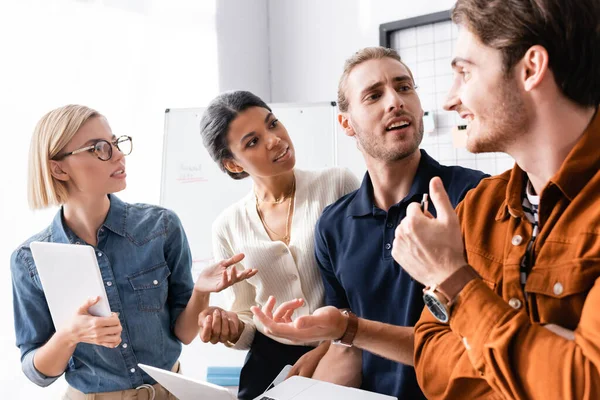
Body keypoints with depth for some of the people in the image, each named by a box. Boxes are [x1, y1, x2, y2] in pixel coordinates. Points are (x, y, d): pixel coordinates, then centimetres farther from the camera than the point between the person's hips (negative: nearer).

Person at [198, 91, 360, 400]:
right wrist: (232, 328, -16)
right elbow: (247, 321, 5)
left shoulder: (338, 184, -9)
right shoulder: (228, 227, -1)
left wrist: (328, 349, -13)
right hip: (269, 362, 2)